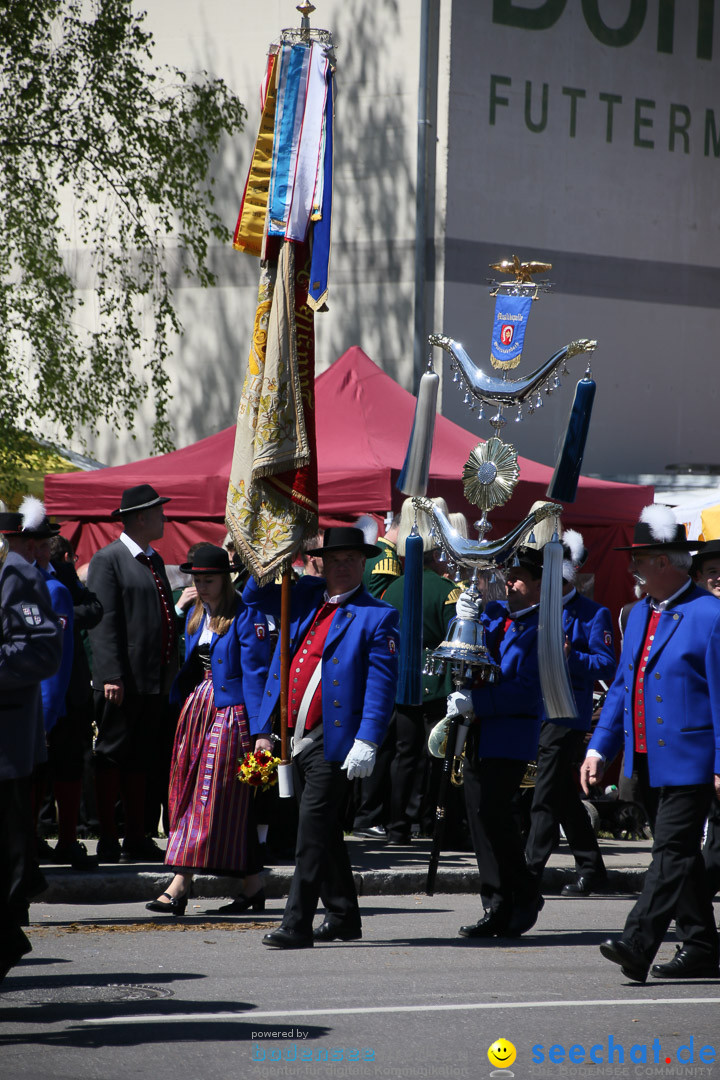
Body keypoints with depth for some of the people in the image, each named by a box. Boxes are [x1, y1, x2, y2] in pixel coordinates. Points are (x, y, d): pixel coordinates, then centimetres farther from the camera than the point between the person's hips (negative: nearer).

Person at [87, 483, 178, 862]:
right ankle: (108, 841, 0)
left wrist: (171, 673, 17)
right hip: (123, 684, -8)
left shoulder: (154, 561, 18)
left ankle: (136, 840, 16)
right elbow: (103, 623, -13)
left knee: (142, 762, 11)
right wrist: (110, 676, -20)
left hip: (155, 684, 8)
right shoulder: (108, 560, -7)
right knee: (112, 760, -3)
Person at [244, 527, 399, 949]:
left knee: (314, 827, -11)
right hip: (296, 735, 7)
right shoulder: (305, 596, 14)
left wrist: (367, 742, -19)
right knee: (322, 830, 15)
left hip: (333, 738, -7)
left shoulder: (379, 617, -4)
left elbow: (382, 685, -10)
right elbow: (255, 596, 24)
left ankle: (297, 925, -13)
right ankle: (343, 917, 26)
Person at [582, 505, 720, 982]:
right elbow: (621, 687, 20)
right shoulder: (640, 615, 16)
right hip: (648, 760, 9)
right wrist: (600, 748, 13)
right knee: (678, 854, 12)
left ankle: (638, 944, -21)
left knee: (673, 851, -12)